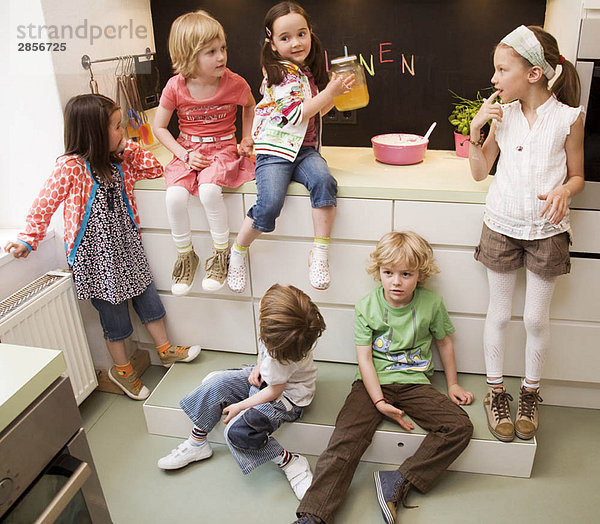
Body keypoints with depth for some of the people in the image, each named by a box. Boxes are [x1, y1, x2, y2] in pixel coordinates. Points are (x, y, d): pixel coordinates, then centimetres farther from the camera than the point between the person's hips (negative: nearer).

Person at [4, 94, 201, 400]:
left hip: (125, 243, 6)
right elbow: (45, 204, -11)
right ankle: (121, 370, 27)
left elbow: (154, 169, 9)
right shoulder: (70, 167, -16)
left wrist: (129, 148, -3)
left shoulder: (118, 161, 4)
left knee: (147, 296, 14)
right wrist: (28, 240, -10)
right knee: (114, 313, 6)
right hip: (94, 254, -6)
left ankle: (166, 350, 32)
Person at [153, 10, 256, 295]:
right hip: (189, 150, 2)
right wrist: (184, 155, -9)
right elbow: (159, 127, 2)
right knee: (175, 196, -25)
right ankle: (185, 255, 0)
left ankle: (221, 253, -11)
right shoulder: (176, 86, -8)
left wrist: (247, 137, 6)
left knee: (209, 190, -33)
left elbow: (250, 105, 17)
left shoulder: (234, 83, -7)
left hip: (223, 148, -2)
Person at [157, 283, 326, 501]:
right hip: (264, 376, 9)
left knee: (237, 430, -23)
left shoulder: (281, 355, -39)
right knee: (214, 383, -4)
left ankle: (291, 462, -7)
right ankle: (197, 443, 12)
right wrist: (258, 366, -5)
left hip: (286, 396, -8)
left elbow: (273, 391, -23)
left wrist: (239, 406, -13)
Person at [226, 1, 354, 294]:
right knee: (269, 203, -25)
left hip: (305, 149, 6)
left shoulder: (308, 71, 18)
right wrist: (329, 93, -10)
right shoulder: (279, 72, -6)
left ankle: (320, 254, -21)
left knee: (324, 181, -26)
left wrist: (334, 93, 15)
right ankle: (238, 253, 2)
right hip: (275, 149, -6)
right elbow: (296, 115, -15)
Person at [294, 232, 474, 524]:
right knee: (345, 440, -21)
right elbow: (364, 359, -7)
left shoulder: (431, 304, -2)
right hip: (373, 383, -2)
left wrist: (452, 384, 18)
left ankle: (399, 482, -15)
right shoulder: (367, 307, -5)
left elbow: (444, 341, 15)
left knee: (460, 427, -19)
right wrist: (379, 402, -17)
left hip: (414, 383, 2)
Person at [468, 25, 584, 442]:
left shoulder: (568, 117, -6)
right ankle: (496, 392, 27)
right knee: (499, 314, 11)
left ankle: (530, 393, 31)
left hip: (546, 231, -1)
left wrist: (563, 191, -20)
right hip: (502, 227, 2)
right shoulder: (501, 114, 0)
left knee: (537, 318, 9)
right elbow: (480, 172, 4)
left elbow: (577, 175, 2)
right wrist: (476, 132, -10)